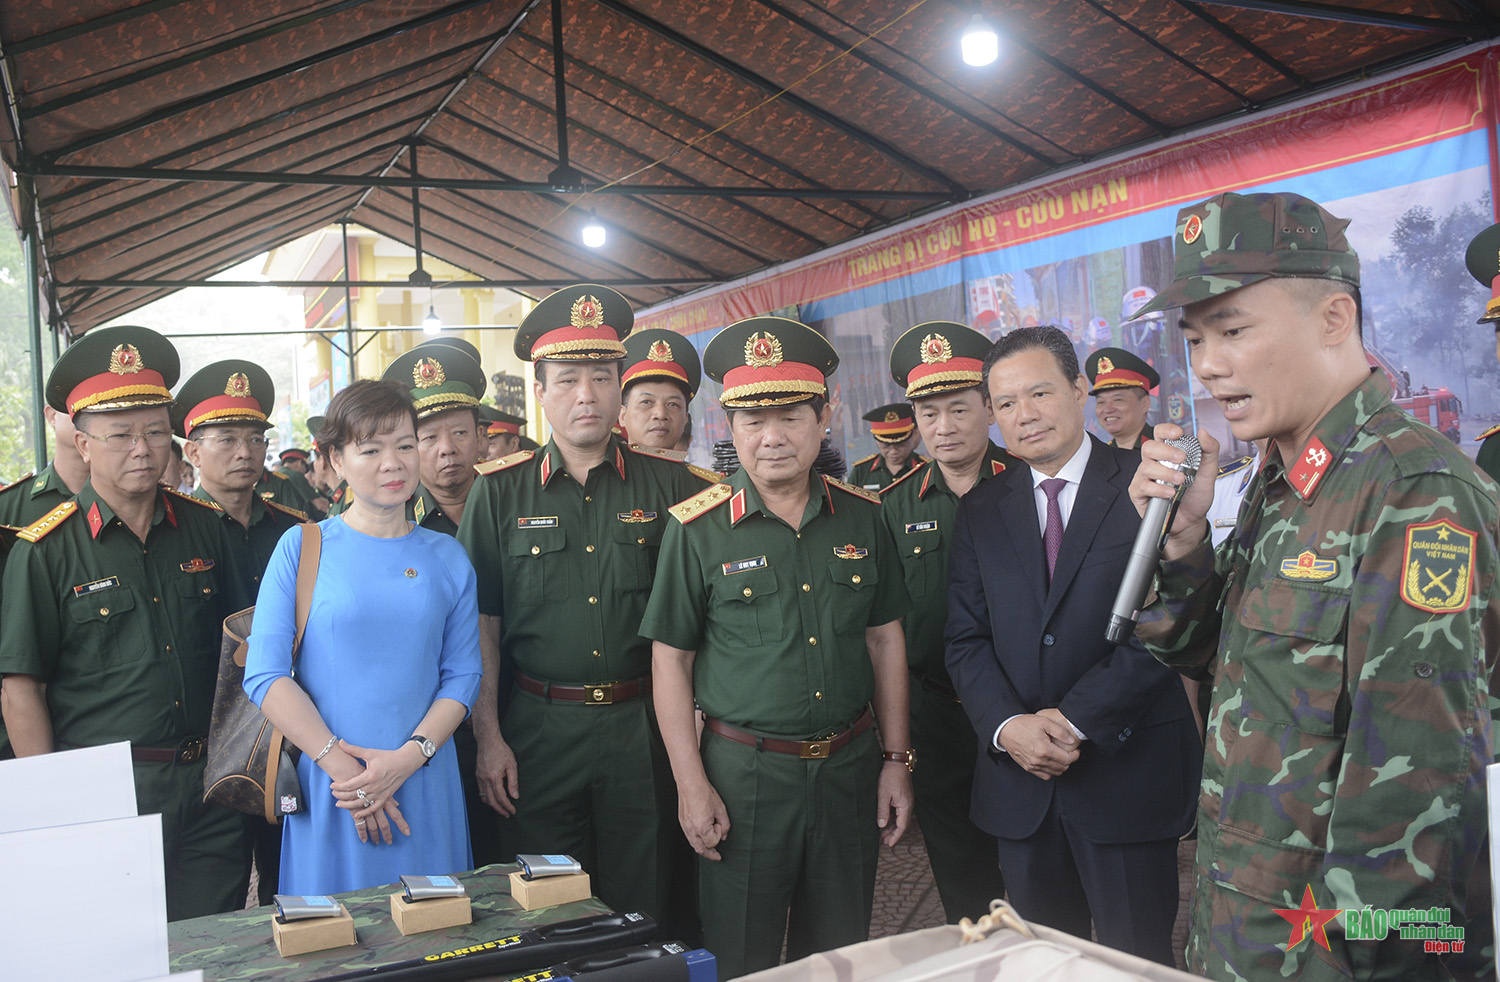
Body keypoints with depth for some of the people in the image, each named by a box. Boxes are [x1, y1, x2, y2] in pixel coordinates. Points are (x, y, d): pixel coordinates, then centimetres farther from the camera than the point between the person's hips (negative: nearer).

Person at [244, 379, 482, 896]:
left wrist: (410, 756, -12)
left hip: (425, 788, 2)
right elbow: (265, 675, -6)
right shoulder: (302, 548, -1)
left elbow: (463, 675, 3)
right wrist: (341, 764, -13)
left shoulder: (448, 558, 6)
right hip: (328, 787, -2)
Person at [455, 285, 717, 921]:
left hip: (641, 727, 0)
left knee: (640, 908, 11)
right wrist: (488, 736, -3)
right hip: (538, 728, 0)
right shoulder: (498, 493, 2)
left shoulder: (671, 487, 1)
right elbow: (482, 624, 2)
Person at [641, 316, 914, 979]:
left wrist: (897, 760, 7)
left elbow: (885, 639, 9)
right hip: (743, 774, -3)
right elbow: (671, 658, -4)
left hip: (849, 768, 3)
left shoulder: (861, 517, 2)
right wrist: (690, 786, -8)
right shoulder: (698, 528, -7)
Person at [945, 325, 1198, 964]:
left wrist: (1074, 718, -17)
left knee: (1135, 959, 8)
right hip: (1019, 778, 4)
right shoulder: (980, 512, 8)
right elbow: (965, 640, 4)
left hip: (1126, 768, -3)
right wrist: (1008, 727, -13)